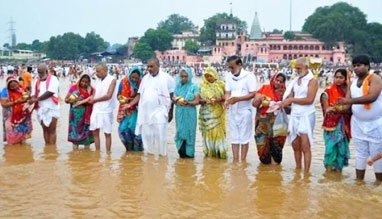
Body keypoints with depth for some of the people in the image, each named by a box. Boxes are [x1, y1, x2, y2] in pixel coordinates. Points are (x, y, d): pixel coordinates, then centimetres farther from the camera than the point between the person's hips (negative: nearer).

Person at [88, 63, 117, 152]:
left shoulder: (112, 80, -7)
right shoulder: (97, 80, 11)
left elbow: (109, 95, -15)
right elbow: (94, 95, 10)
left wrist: (95, 100, -10)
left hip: (106, 110, -6)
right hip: (96, 109, 6)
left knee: (107, 133, 2)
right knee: (95, 132, 8)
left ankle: (108, 153, 10)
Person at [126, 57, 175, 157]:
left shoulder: (167, 78, -2)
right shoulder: (145, 78, 13)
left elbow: (172, 96, 0)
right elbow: (139, 95, 14)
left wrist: (170, 112, -1)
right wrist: (130, 104, 2)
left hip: (159, 112, -5)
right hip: (146, 112, 5)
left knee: (159, 134, -8)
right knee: (146, 134, 7)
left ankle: (162, 154, 3)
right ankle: (150, 153, 19)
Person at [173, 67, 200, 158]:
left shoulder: (194, 86, -1)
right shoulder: (178, 86, 10)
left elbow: (197, 101, -6)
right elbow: (173, 97, 11)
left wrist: (188, 102, -22)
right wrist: (177, 100, -11)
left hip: (190, 113, -3)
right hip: (179, 112, 3)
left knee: (189, 131, -1)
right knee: (180, 131, 4)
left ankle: (189, 152, 7)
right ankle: (182, 151, 13)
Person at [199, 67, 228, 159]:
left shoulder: (221, 84, 2)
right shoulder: (202, 85, 6)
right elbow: (199, 98, 5)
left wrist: (219, 99, -19)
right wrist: (204, 101, -16)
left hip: (218, 113, -1)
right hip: (206, 113, 1)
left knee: (218, 131, -3)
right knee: (207, 131, 3)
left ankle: (219, 152, 3)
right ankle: (209, 151, 10)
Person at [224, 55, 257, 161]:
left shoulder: (249, 76, -9)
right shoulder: (228, 77, 6)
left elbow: (253, 94, -13)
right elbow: (227, 92, 2)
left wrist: (238, 99, -23)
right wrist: (227, 100, -20)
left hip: (245, 111, -5)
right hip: (232, 111, 5)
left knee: (244, 138, 1)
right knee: (234, 138, 9)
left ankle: (243, 162, 7)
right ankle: (235, 161, 15)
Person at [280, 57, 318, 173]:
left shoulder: (312, 80, -7)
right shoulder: (296, 80, 13)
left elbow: (309, 100, -17)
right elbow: (290, 96, 11)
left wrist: (292, 100, -15)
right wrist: (284, 103, -9)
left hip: (306, 116, -6)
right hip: (294, 115, 7)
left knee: (305, 146, -6)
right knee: (295, 145, 11)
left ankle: (306, 173, -1)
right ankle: (298, 169, 23)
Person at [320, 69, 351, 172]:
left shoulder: (349, 91, 4)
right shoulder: (328, 92, -2)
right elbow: (326, 109, -5)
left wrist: (335, 108, -15)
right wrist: (342, 108, -17)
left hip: (344, 125, 2)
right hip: (331, 124, -2)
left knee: (342, 147, 5)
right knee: (331, 147, -6)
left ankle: (338, 169, 14)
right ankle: (329, 169, 2)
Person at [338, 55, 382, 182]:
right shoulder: (353, 82, 8)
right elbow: (348, 100, 5)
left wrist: (349, 101, -34)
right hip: (358, 123, 6)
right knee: (360, 153, 12)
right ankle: (359, 181, 20)